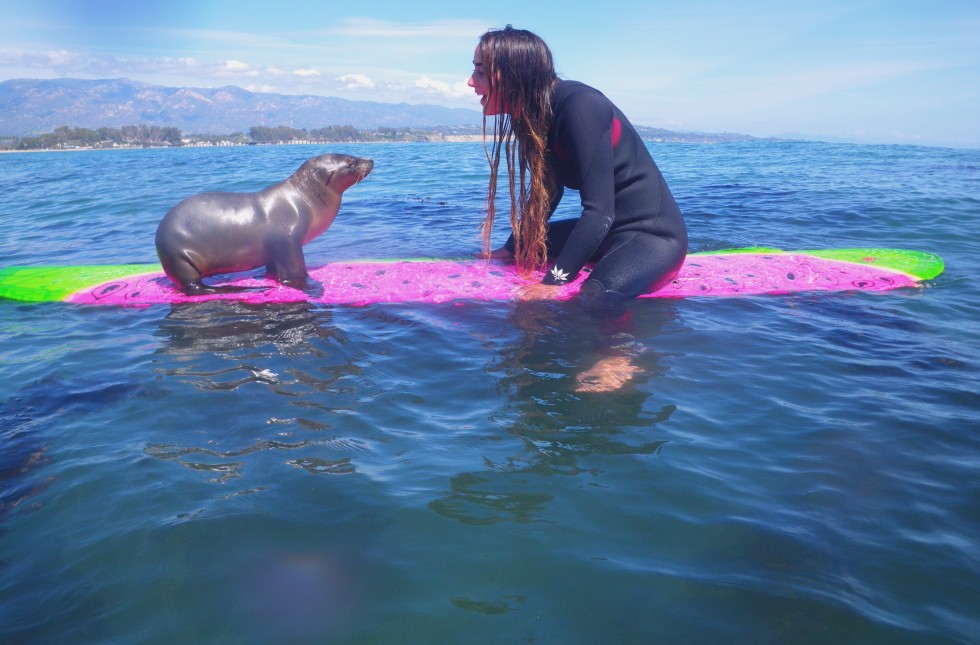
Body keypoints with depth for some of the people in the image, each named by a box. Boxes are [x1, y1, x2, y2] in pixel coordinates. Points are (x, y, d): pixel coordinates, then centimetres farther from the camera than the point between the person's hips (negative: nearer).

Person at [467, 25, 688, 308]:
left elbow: (600, 211, -28)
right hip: (607, 230, 9)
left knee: (588, 303, -34)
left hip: (654, 234, -9)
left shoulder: (578, 105, -23)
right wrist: (512, 248, 15)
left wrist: (553, 283, -29)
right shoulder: (536, 115, 2)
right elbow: (546, 192, 14)